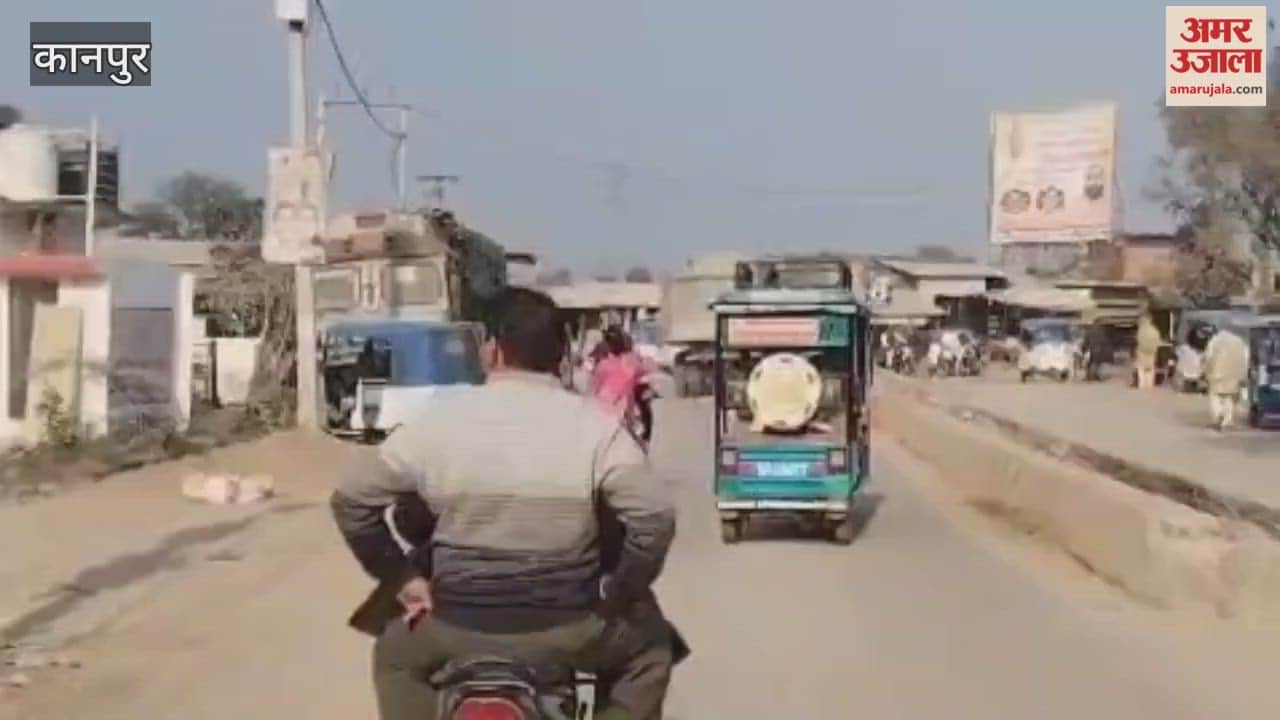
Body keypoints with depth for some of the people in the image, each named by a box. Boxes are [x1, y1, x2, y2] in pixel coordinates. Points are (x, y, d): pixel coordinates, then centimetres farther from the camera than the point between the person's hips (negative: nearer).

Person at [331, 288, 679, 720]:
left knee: (395, 654, 32)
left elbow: (351, 501, 0)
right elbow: (655, 516, -16)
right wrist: (616, 594, -2)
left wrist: (402, 578, 8)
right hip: (566, 626, -1)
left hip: (459, 626, 1)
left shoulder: (437, 421, -3)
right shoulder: (595, 425, -7)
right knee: (650, 645, 28)